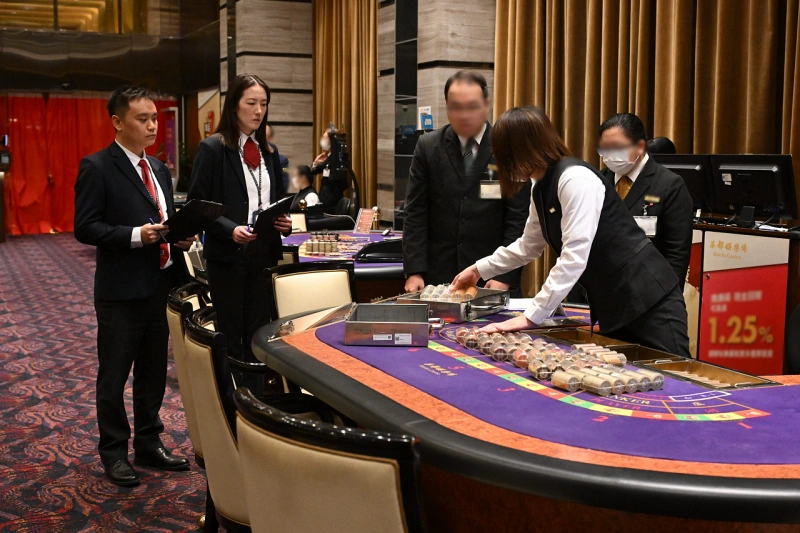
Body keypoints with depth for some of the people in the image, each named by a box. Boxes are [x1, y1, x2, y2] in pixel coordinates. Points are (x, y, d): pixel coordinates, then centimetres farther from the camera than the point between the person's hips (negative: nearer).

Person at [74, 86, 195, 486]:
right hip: (121, 291, -7)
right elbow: (85, 228, -13)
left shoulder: (159, 170, 14)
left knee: (153, 372, 16)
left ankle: (149, 444, 30)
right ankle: (114, 453, 19)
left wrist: (181, 238, 1)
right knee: (113, 377, 6)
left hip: (161, 285, 7)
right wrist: (136, 235, -23)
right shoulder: (97, 167, -8)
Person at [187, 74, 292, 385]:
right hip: (227, 256, -5)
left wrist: (284, 222, -2)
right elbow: (196, 205, -9)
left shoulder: (269, 152, 12)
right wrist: (230, 230, -24)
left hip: (264, 255, 5)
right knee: (230, 338, 3)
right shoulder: (212, 148, -6)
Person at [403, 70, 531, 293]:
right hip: (439, 275, 2)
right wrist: (414, 271, -7)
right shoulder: (428, 147, 2)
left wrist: (505, 275, -11)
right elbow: (416, 214, 1)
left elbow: (519, 217, -5)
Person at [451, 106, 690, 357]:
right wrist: (479, 270, 30)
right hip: (613, 305, 9)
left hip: (647, 299, -9)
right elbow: (528, 246, 26)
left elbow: (574, 257, -26)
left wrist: (531, 316, -24)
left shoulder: (575, 179, -20)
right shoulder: (542, 188, 9)